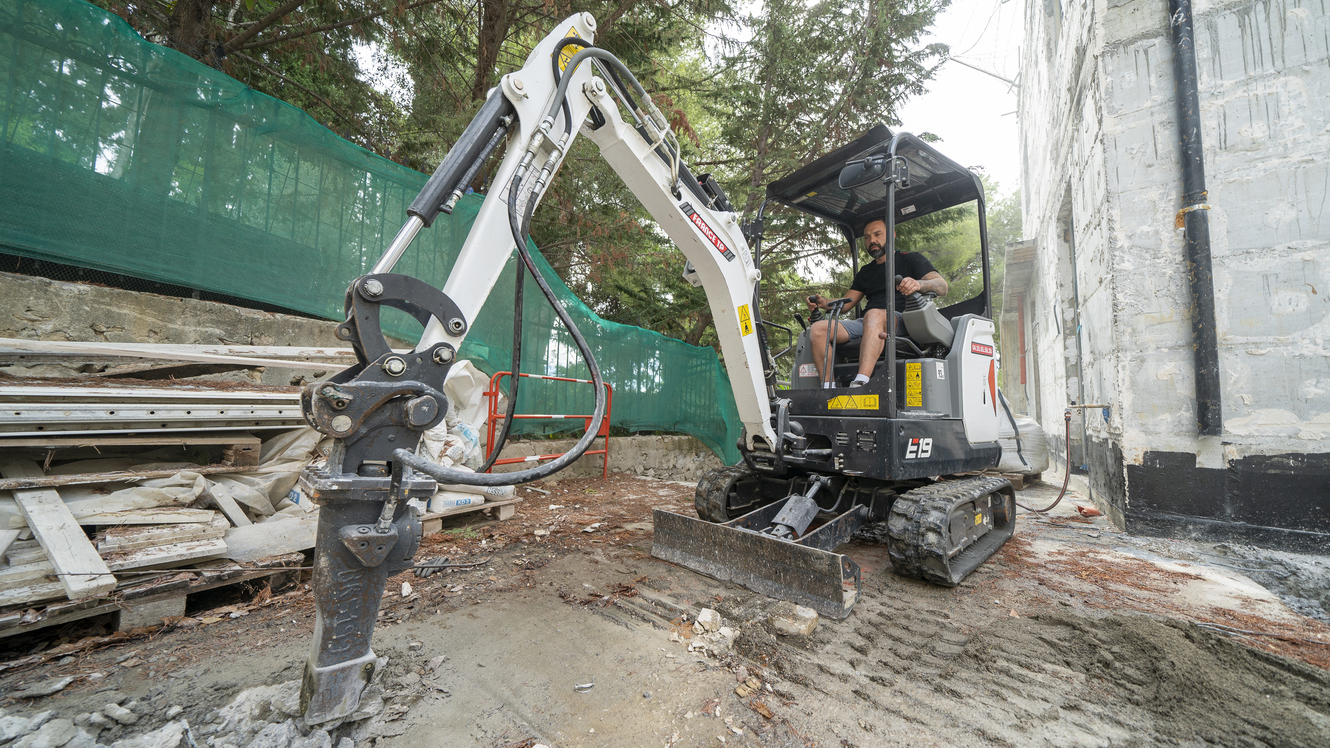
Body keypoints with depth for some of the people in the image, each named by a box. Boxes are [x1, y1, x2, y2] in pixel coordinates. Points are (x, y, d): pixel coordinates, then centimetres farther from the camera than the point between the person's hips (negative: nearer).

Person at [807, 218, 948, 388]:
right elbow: (845, 303, 23)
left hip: (902, 320, -5)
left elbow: (942, 286, -1)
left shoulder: (911, 259, 15)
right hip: (867, 324, 5)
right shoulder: (865, 272, 30)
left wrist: (918, 284, -25)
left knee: (874, 315, -40)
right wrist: (824, 302, 1)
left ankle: (861, 384, -53)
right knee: (818, 328, -18)